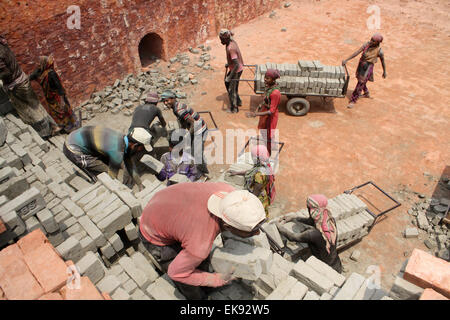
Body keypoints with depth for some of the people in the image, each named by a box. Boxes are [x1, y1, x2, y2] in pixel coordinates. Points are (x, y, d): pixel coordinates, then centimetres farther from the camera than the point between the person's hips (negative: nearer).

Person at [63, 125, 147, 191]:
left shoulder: (124, 139, -3)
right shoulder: (117, 152, -29)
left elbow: (131, 167, 8)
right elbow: (113, 177, -15)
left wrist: (141, 186, 13)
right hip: (73, 149, -9)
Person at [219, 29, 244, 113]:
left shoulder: (231, 48, -31)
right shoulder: (232, 41, -3)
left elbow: (237, 65, -32)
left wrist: (230, 77, -26)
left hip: (236, 71, -10)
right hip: (233, 68, 10)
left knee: (232, 90, 5)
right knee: (227, 83, 25)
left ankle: (234, 109, 23)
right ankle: (238, 101, 38)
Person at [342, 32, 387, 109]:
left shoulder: (379, 51, -17)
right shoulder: (366, 44, -10)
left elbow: (383, 62, -3)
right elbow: (356, 53, -12)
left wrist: (384, 72, 8)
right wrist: (346, 60, -19)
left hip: (367, 68, -6)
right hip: (361, 65, 6)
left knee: (360, 84, -6)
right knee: (362, 81, 25)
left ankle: (353, 101, 4)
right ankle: (366, 94, 51)